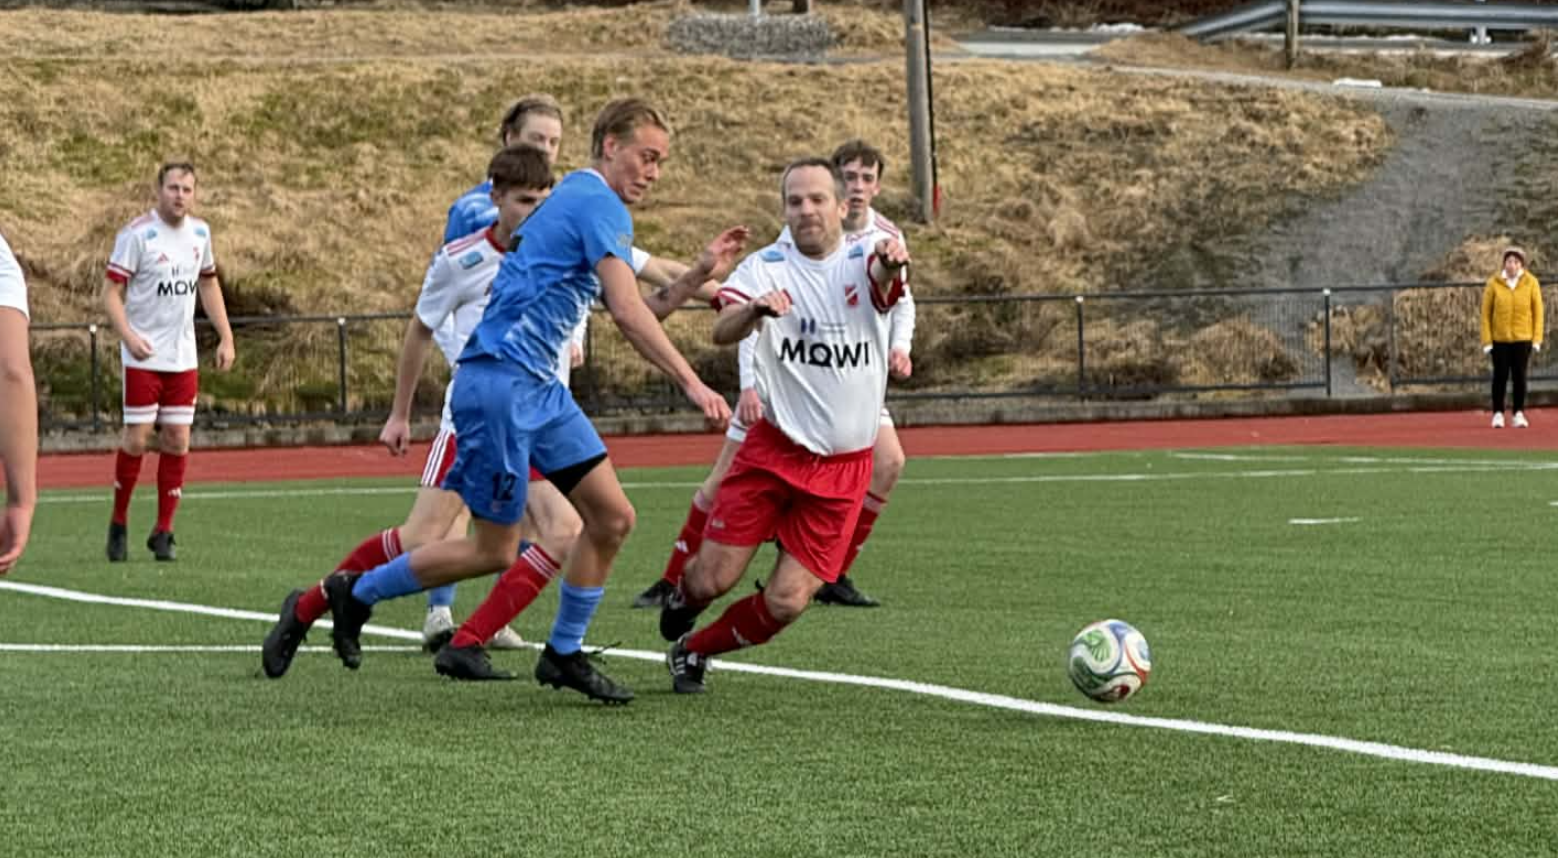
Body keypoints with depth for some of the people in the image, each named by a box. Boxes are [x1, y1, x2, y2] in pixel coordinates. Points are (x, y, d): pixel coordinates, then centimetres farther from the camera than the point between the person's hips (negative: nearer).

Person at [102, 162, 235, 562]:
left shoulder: (199, 232, 7)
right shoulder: (137, 234, -10)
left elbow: (208, 284, 20)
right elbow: (111, 291, -11)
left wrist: (226, 337, 13)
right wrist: (128, 335, -25)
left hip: (183, 359, 5)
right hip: (143, 357, -5)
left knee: (177, 441, 1)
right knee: (136, 439, -5)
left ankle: (163, 532, 9)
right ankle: (118, 524, 13)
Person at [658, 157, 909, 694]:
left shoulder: (862, 262, -4)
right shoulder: (766, 267, -3)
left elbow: (883, 280, -29)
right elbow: (722, 332, -19)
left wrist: (890, 264, -54)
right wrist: (755, 309, -42)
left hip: (844, 466, 0)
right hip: (772, 449, 0)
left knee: (786, 604, -6)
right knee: (712, 579, -6)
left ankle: (694, 652, 22)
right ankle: (681, 602, 32)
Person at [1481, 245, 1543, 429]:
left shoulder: (1531, 283, -3)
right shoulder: (1494, 283, -5)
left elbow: (1537, 311, 1)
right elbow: (1486, 312, -2)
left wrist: (1537, 338, -4)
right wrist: (1486, 340, -7)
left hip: (1523, 338, 0)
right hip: (1499, 339, 0)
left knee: (1520, 376, 4)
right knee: (1500, 376, 3)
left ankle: (1519, 414, 12)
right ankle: (1498, 413, 11)